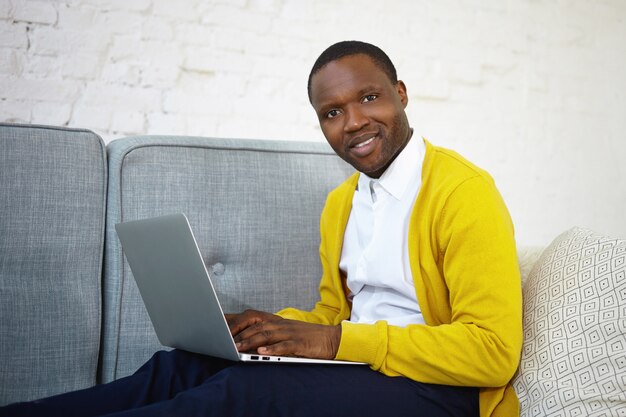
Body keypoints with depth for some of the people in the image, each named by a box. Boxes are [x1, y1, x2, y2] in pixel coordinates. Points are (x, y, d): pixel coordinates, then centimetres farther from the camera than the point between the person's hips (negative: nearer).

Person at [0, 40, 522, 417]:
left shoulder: (463, 192, -13)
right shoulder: (339, 204, 14)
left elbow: (494, 352, -19)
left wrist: (337, 341, -22)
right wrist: (266, 326, -4)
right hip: (356, 366, 7)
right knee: (180, 366, -15)